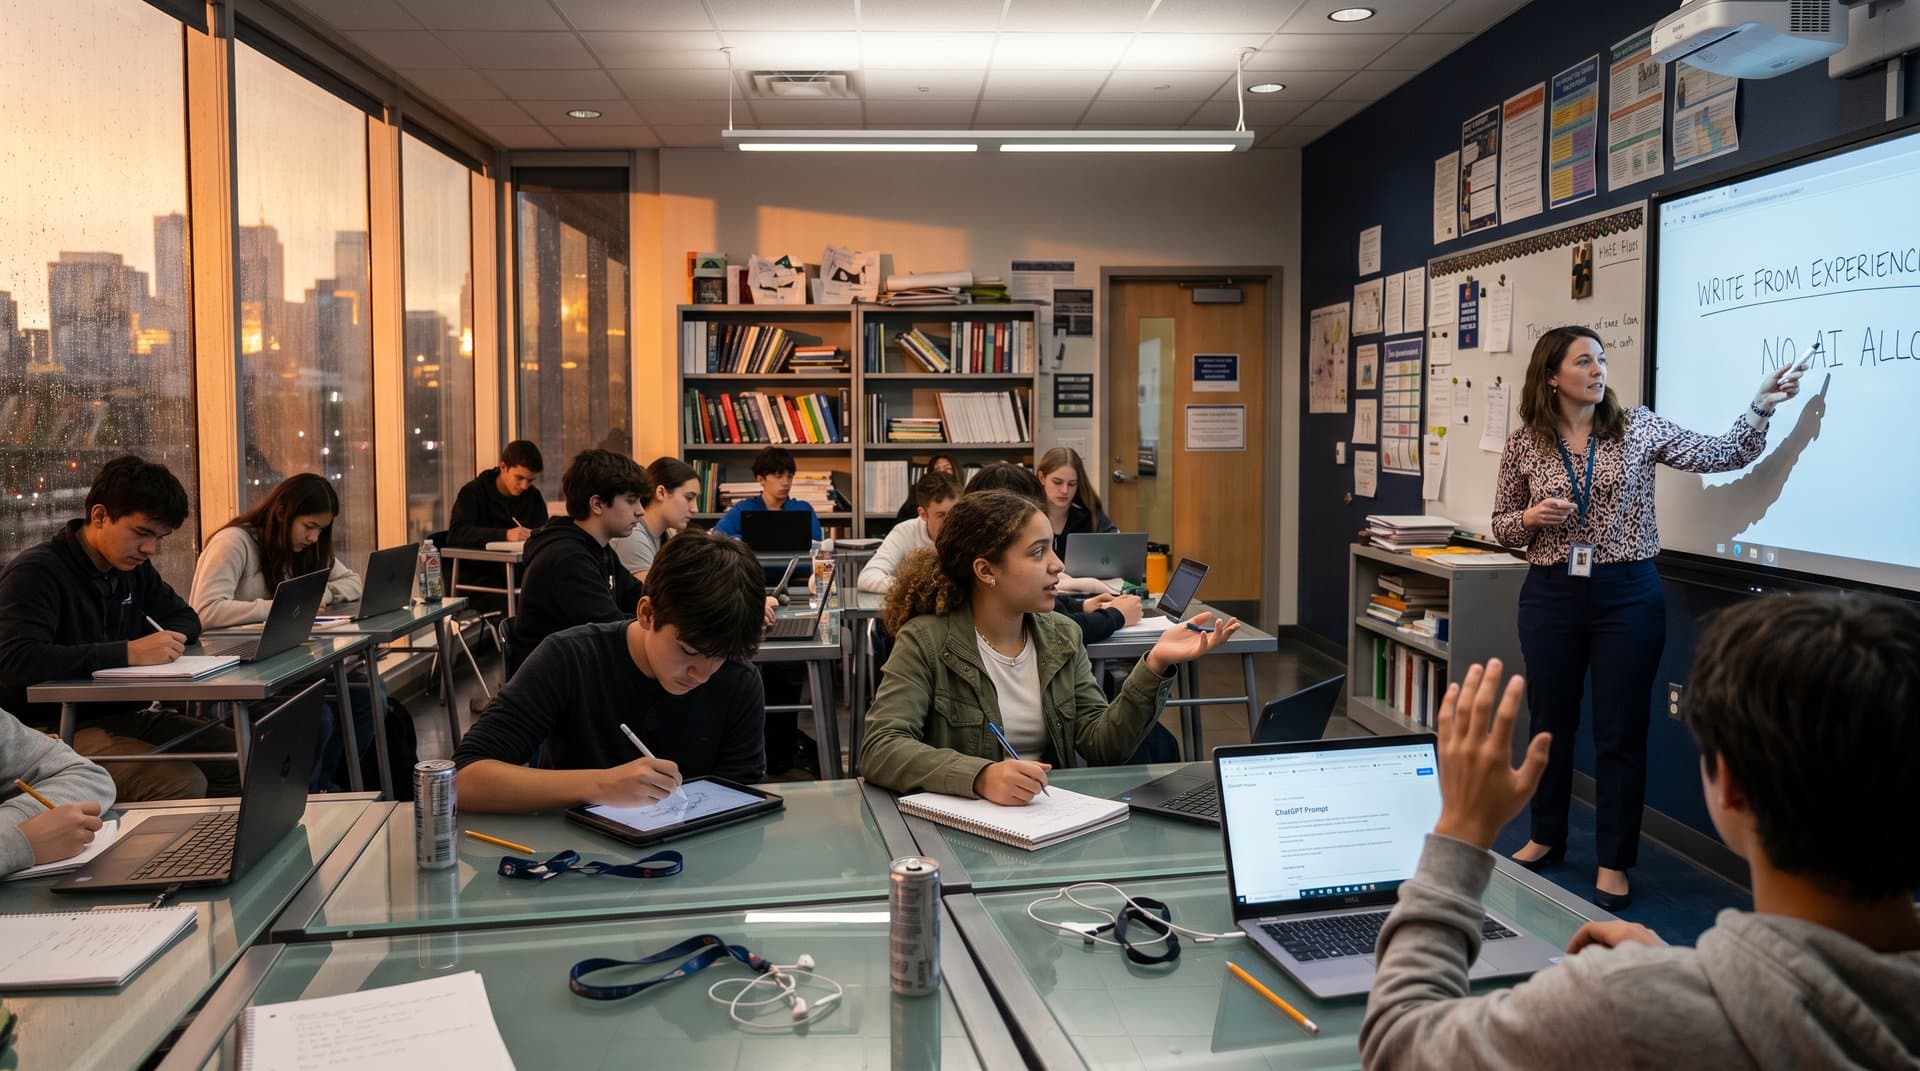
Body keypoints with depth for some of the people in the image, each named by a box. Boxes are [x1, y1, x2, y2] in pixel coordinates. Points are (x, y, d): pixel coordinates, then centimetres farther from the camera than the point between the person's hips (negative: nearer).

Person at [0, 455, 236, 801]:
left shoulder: (134, 567, 12)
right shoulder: (36, 572, -13)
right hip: (60, 729, -8)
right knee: (183, 784, -31)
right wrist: (128, 653, -30)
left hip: (129, 715, 8)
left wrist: (164, 642, -2)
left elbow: (185, 618, 24)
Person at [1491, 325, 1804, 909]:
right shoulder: (1524, 444, 0)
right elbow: (1501, 525, 7)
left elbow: (1721, 455, -6)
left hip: (1628, 595, -1)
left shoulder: (1638, 428, -1)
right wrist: (1531, 518, -14)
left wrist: (1761, 405, -19)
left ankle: (1613, 861, 17)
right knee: (1550, 721, 12)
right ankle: (1547, 837, 31)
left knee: (1621, 730, 4)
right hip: (1551, 596, 1)